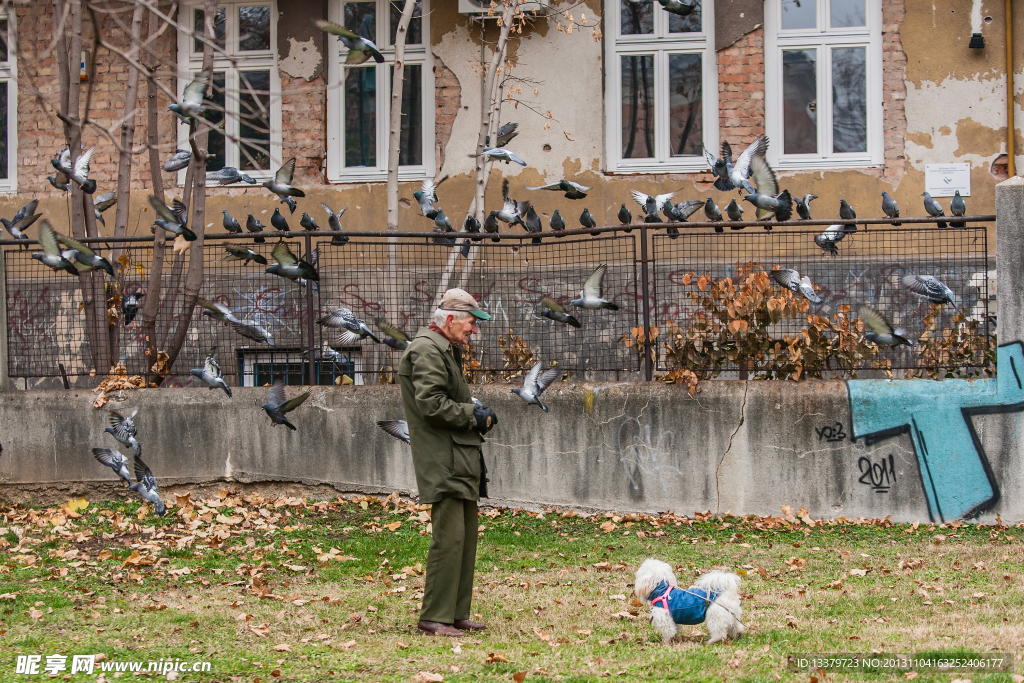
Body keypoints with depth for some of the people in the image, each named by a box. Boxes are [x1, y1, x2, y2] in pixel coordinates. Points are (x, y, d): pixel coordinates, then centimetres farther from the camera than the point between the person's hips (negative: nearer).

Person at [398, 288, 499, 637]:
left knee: (466, 536, 10)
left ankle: (457, 614, 15)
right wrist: (474, 414, -11)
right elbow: (431, 404, -20)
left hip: (462, 462, 11)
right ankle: (434, 617, -10)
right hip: (443, 461, -11)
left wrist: (477, 413, 13)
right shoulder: (427, 350, -11)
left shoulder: (447, 350, 23)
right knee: (449, 536, -13)